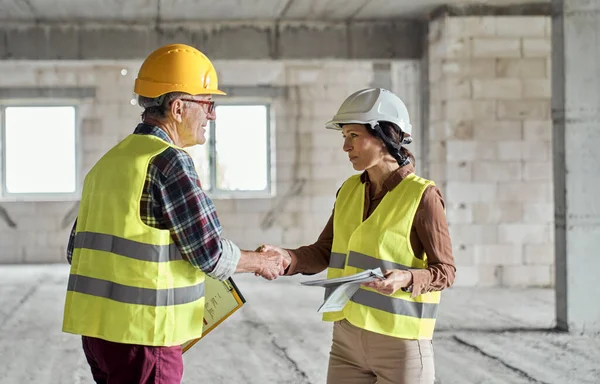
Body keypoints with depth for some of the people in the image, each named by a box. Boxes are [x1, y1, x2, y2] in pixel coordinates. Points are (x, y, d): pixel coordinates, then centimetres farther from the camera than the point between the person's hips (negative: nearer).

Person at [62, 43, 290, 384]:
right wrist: (262, 262, 6)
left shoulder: (110, 161, 14)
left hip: (96, 325, 9)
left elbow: (78, 249, 17)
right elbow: (211, 253, -12)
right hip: (142, 333, -9)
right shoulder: (168, 161, -13)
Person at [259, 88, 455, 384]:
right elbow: (323, 253, 7)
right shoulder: (349, 190, 8)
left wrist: (406, 278, -27)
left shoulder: (422, 195, -10)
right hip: (347, 338, 6)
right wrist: (286, 257, -12)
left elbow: (444, 271, -8)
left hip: (400, 342, -5)